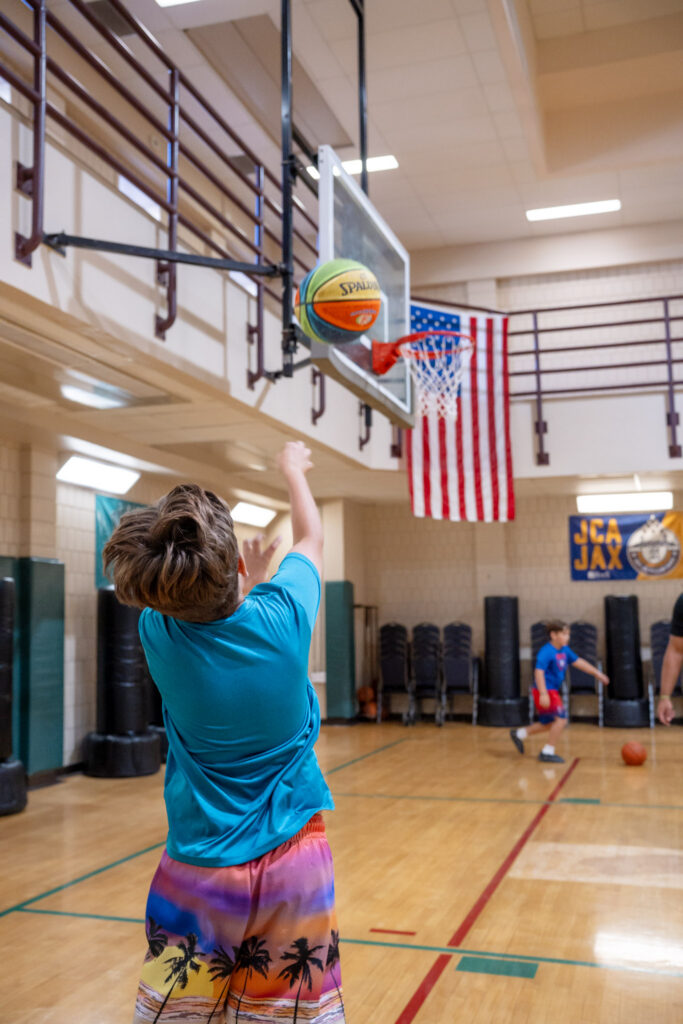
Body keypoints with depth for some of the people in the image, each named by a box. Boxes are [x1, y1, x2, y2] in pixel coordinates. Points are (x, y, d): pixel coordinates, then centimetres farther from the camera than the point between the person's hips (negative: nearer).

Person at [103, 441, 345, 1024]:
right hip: (295, 863, 0)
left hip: (196, 871, 0)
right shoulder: (282, 616, -17)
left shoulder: (158, 635, -16)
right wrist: (294, 470, 24)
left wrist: (248, 584, 28)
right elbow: (312, 538, 6)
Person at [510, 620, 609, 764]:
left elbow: (579, 662, 19)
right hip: (545, 691, -10)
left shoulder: (564, 650, 9)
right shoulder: (546, 652, -19)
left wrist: (597, 673, 17)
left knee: (548, 724, 18)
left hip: (553, 691, 10)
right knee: (561, 719, -14)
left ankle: (519, 734, 32)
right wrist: (543, 694, -33)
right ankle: (548, 752, -3)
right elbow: (539, 672, -26)